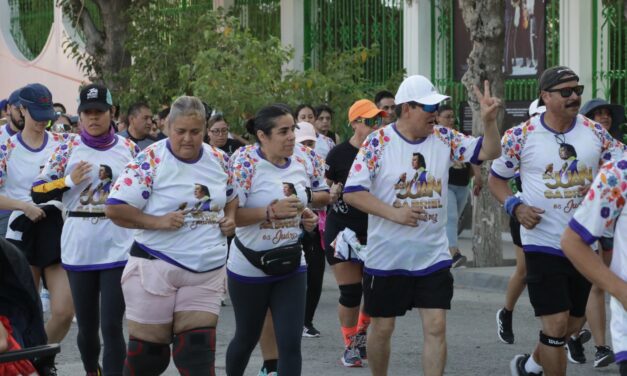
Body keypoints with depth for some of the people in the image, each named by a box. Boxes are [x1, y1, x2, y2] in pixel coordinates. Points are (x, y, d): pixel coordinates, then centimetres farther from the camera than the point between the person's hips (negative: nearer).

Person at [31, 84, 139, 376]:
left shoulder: (129, 148, 3)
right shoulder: (68, 149, 2)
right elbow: (38, 193, 1)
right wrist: (69, 181, -12)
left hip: (118, 249, -1)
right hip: (78, 249, 1)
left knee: (112, 326, -9)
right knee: (87, 324, 13)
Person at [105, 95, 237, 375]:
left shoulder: (219, 160, 5)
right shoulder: (149, 161, -11)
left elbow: (231, 197, 23)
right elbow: (114, 208, -12)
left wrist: (230, 217, 2)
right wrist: (159, 221, -20)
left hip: (207, 270, 4)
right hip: (155, 267, -3)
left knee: (198, 352, 0)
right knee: (148, 348, 5)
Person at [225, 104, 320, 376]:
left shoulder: (299, 164, 2)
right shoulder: (244, 164, -16)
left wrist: (306, 217, -3)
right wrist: (271, 211, -29)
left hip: (291, 266, 4)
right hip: (250, 268, -4)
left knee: (291, 343, -5)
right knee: (247, 338, 15)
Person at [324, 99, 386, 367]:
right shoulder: (338, 154, -8)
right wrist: (332, 192, -20)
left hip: (373, 231, 3)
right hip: (341, 230, -3)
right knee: (350, 293, -2)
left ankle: (362, 334, 29)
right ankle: (350, 346, 17)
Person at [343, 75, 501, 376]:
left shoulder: (444, 138, 1)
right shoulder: (378, 142, -10)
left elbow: (488, 152, -1)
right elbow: (352, 192, -13)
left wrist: (489, 121, -19)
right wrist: (393, 213, -21)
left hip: (433, 257, 2)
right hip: (386, 259, -2)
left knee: (436, 327, -3)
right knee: (382, 327, 10)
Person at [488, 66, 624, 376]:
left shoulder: (595, 132, 1)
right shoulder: (521, 136, -6)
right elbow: (496, 179, 5)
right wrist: (516, 207, -12)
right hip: (543, 243, -4)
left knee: (573, 324, 16)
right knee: (556, 323, -10)